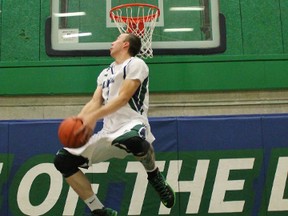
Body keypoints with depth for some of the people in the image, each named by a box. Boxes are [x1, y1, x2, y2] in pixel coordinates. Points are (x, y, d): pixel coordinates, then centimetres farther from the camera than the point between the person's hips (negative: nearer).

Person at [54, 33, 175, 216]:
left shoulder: (135, 64, -1)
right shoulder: (105, 73, 22)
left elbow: (124, 97, -14)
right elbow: (95, 102, 12)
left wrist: (94, 117, -24)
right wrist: (79, 119, -9)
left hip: (132, 123, -7)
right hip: (109, 131, 7)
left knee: (132, 140, -45)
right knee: (63, 160, -3)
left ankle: (155, 176, -10)